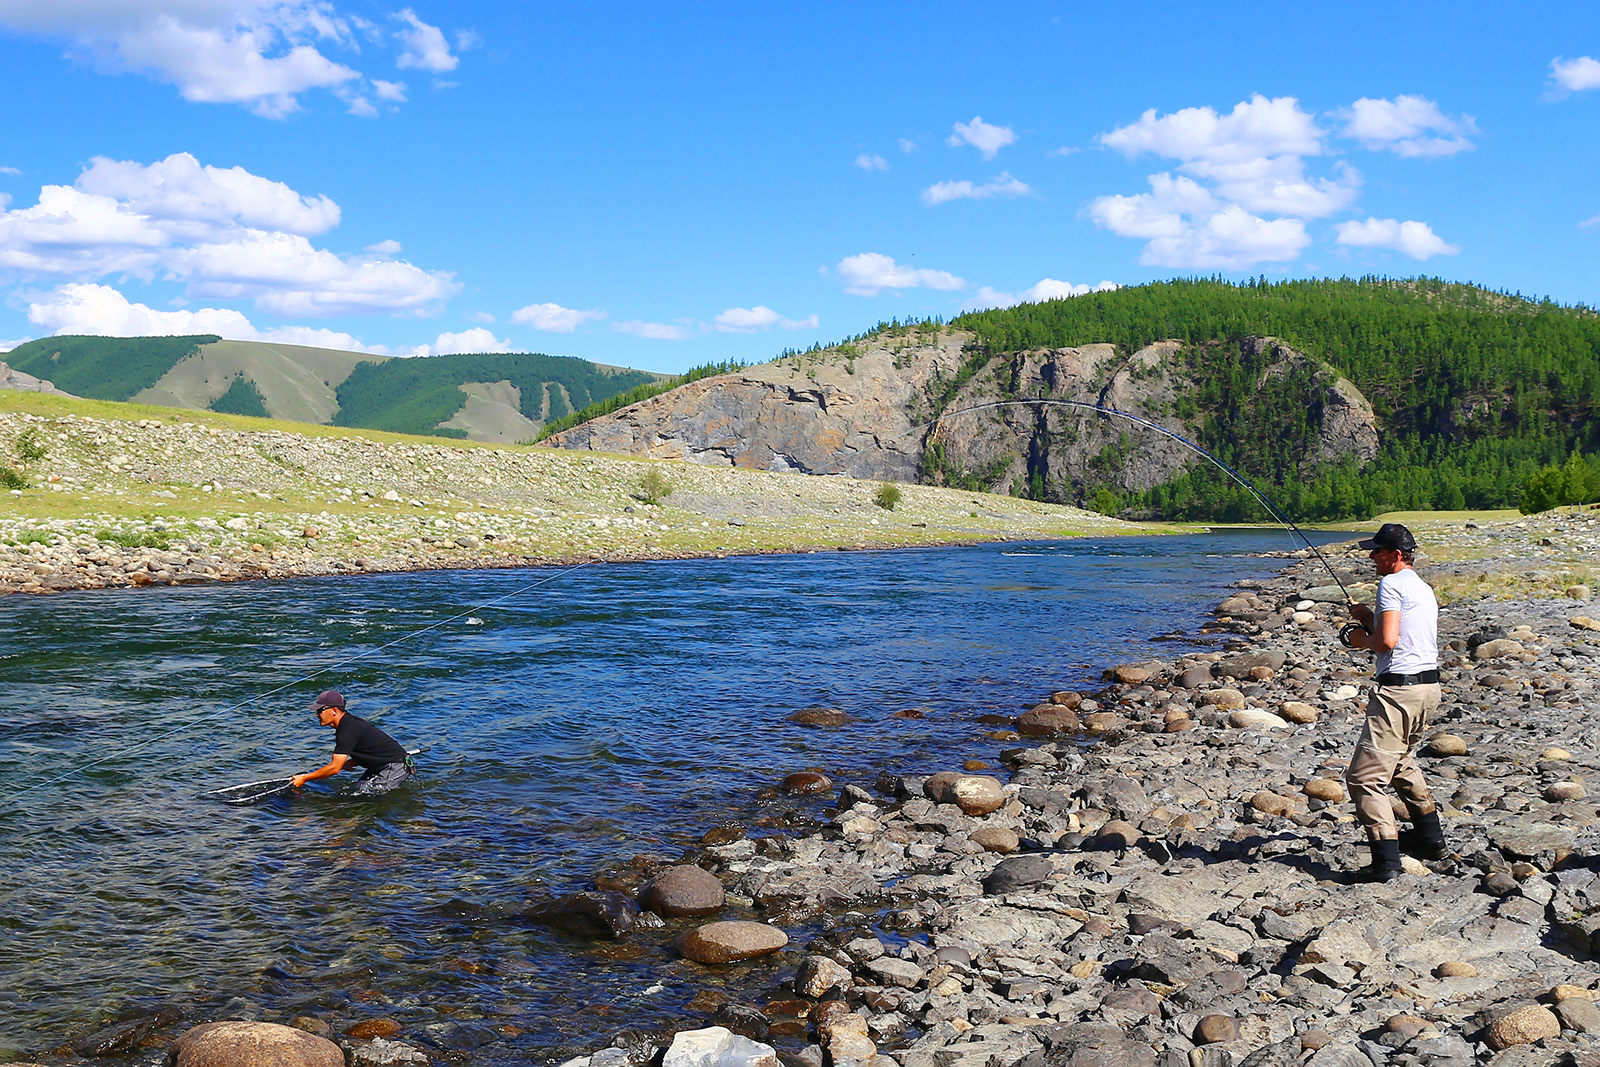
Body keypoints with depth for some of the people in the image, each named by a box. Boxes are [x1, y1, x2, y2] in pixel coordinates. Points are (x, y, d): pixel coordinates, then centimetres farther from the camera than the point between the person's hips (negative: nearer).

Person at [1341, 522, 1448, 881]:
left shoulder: (1392, 584, -11)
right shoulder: (1423, 589, 18)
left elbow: (1387, 641, -21)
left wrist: (1361, 639, -2)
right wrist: (1369, 618, 16)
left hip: (1398, 690, -10)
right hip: (1429, 686, 10)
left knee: (1365, 777, -9)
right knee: (1402, 762, 30)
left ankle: (1386, 860, -14)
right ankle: (1430, 838, 39)